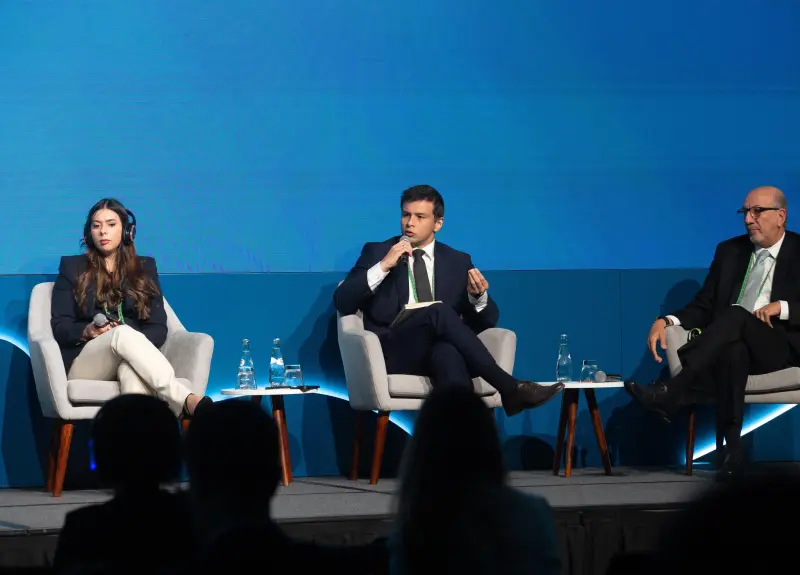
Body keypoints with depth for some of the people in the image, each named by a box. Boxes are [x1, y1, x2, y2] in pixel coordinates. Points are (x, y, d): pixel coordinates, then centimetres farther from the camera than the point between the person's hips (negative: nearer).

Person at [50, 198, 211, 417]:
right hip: (85, 360, -1)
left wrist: (136, 344, -11)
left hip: (133, 356, 1)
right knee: (124, 333, -36)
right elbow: (59, 327, 9)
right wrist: (88, 332, -13)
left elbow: (159, 328, 11)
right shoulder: (72, 267, 17)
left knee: (132, 370, -40)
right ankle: (186, 401, -54)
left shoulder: (144, 268, 20)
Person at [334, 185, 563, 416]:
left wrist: (479, 297, -8)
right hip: (395, 352, -1)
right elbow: (341, 303, 0)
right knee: (439, 311, -33)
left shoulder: (458, 261, 18)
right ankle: (509, 388, -37)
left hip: (442, 353, 1)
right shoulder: (376, 252, 13)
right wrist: (382, 266, -10)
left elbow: (487, 321, 15)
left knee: (447, 352, -39)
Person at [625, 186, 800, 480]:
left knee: (736, 316, -36)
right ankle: (733, 448, -42)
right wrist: (667, 321, -6)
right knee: (732, 350, -38)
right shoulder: (729, 251, 18)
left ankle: (670, 392, -46)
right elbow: (704, 307, 13)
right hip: (730, 344, 3)